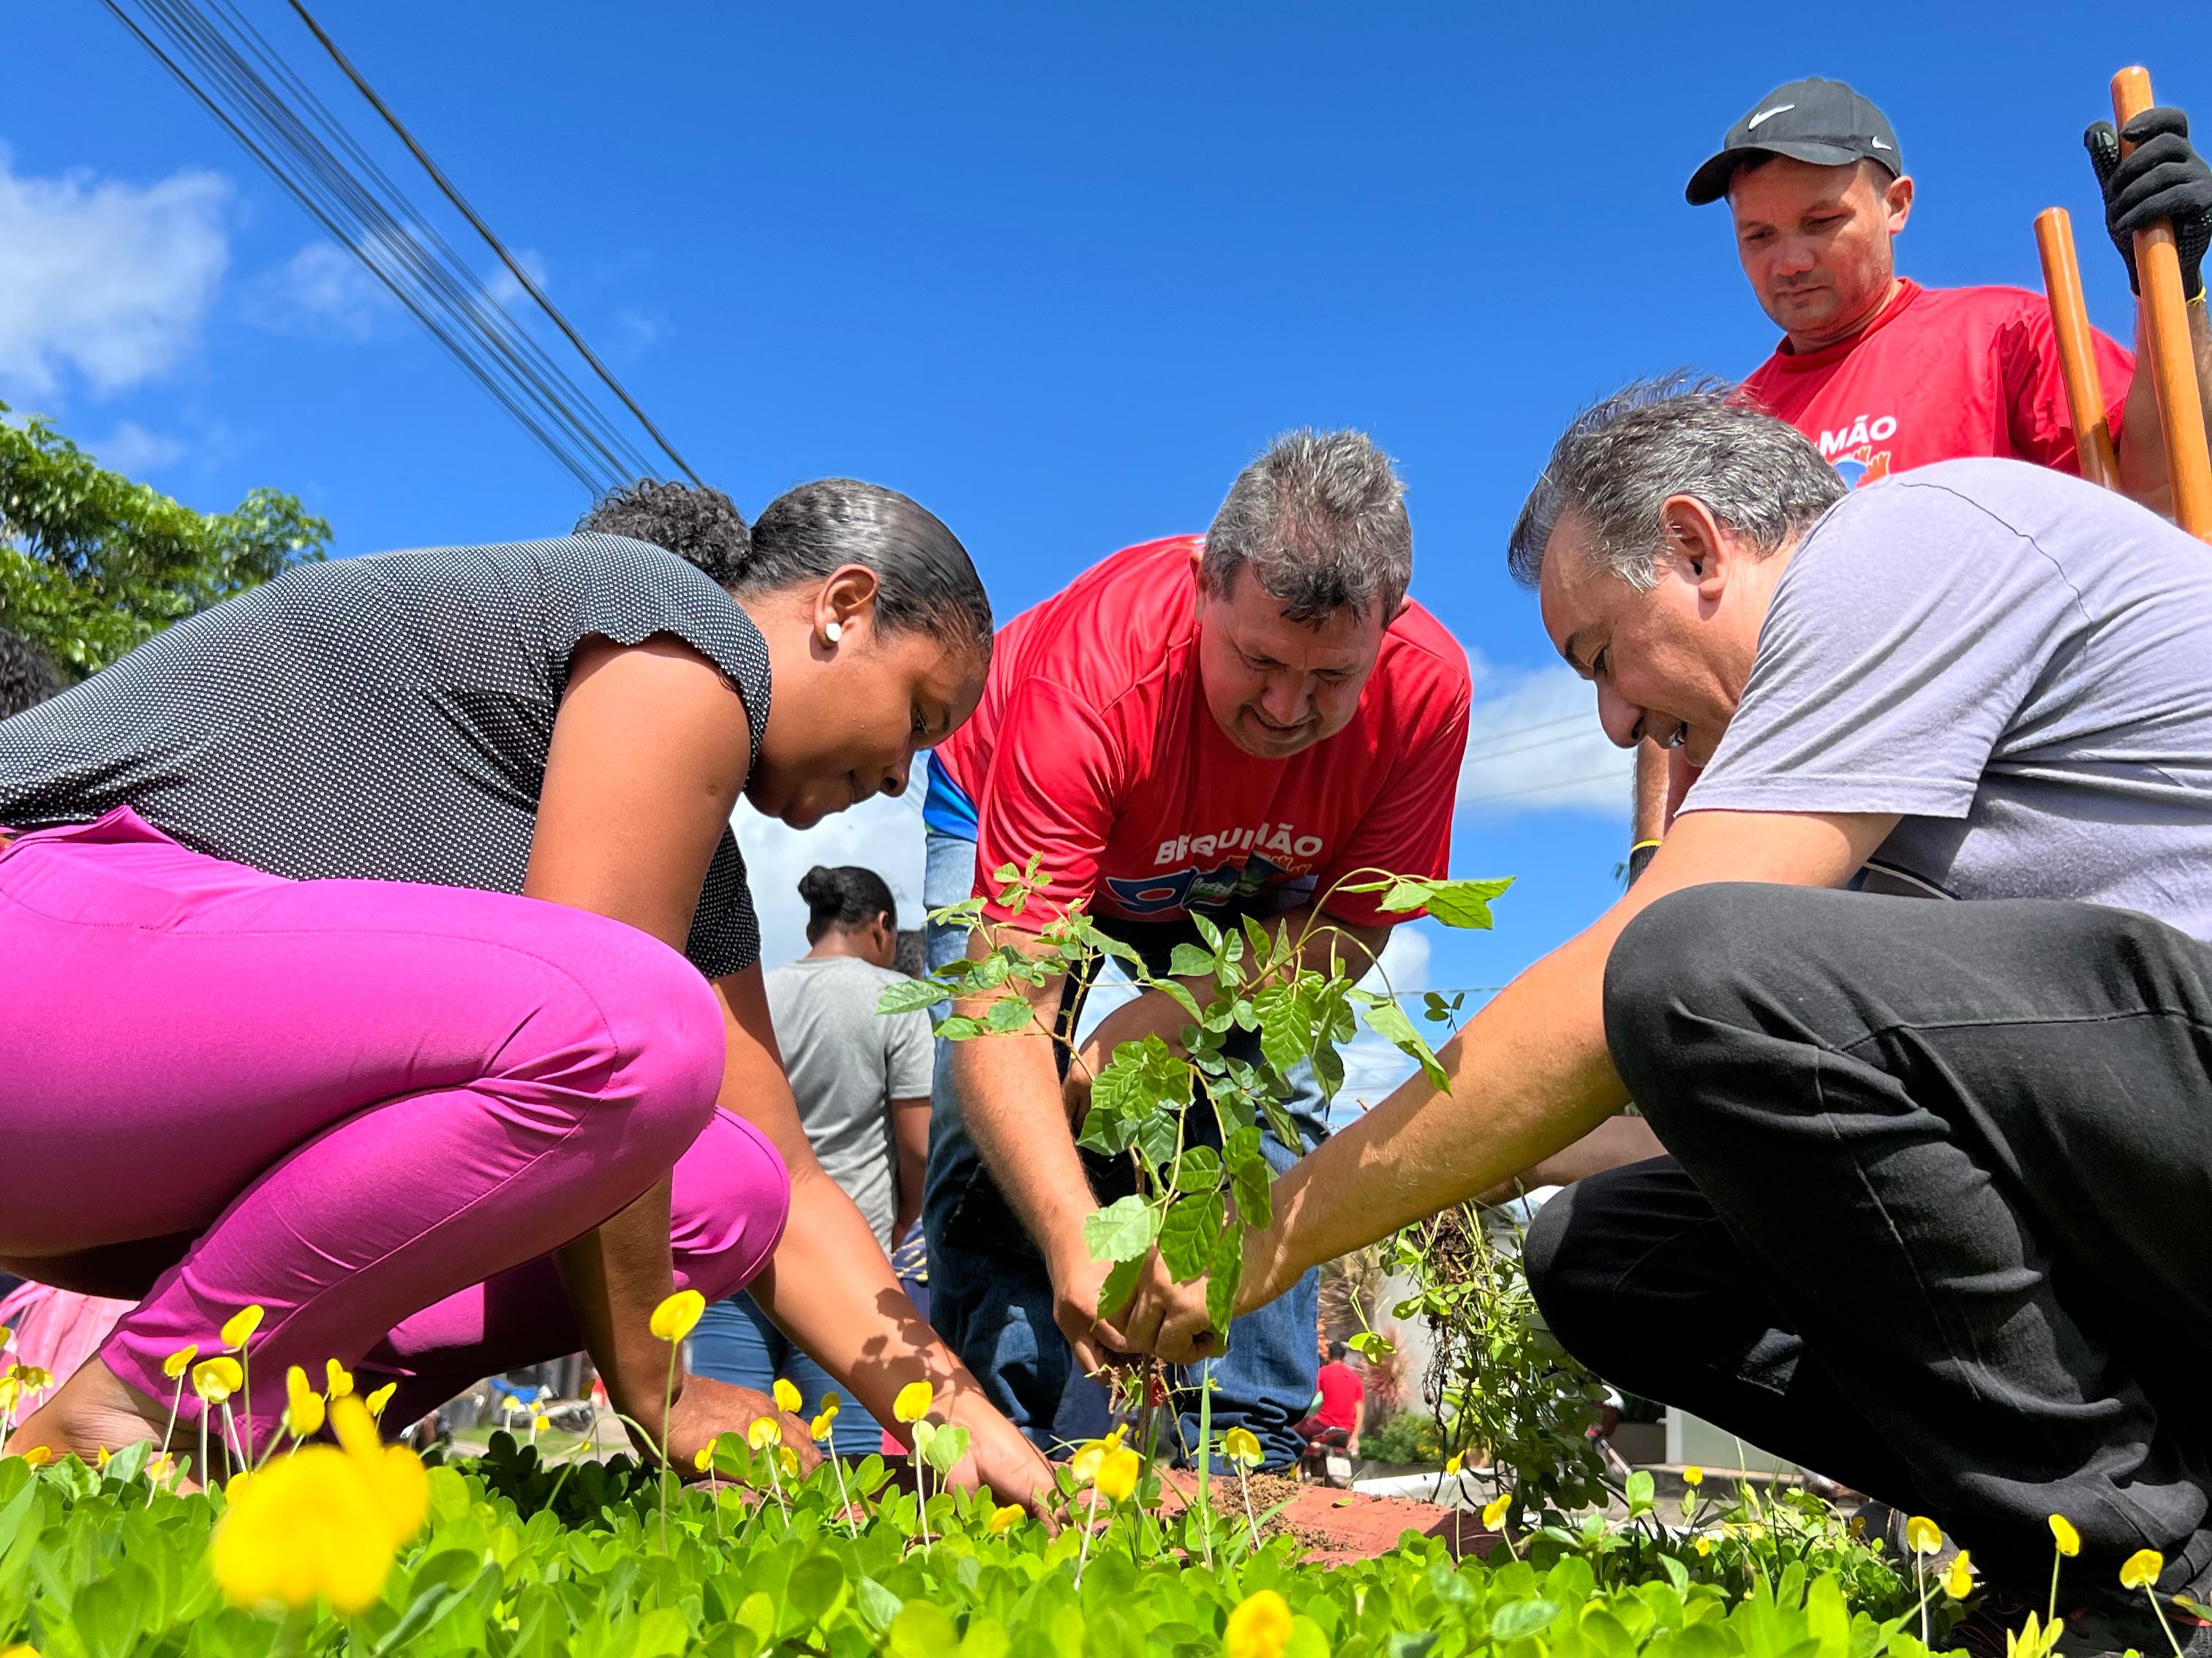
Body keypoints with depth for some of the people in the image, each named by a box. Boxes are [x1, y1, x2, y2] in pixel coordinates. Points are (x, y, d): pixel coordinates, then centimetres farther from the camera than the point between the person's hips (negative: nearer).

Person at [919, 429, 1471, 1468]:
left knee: (1271, 1120, -13)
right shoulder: (1090, 673, -44)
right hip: (1006, 819, -2)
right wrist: (1078, 1246, -61)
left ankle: (1247, 1455, -3)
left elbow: (1352, 928, -19)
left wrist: (1171, 1013, -34)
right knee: (1000, 1127, -20)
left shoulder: (1426, 686, -33)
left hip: (1244, 891, 3)